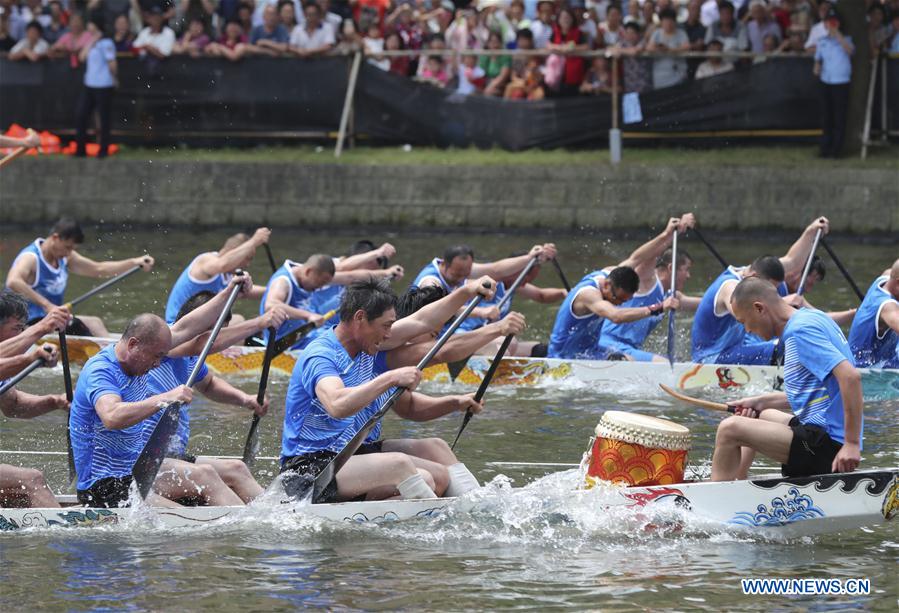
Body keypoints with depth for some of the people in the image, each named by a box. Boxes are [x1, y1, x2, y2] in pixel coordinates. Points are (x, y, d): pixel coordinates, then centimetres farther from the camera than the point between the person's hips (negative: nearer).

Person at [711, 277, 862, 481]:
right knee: (760, 416, 36)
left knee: (730, 428, -20)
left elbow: (850, 376, -28)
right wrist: (760, 402, 15)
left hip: (825, 445, -11)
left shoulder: (800, 331, -17)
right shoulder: (810, 318, 14)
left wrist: (852, 444, -29)